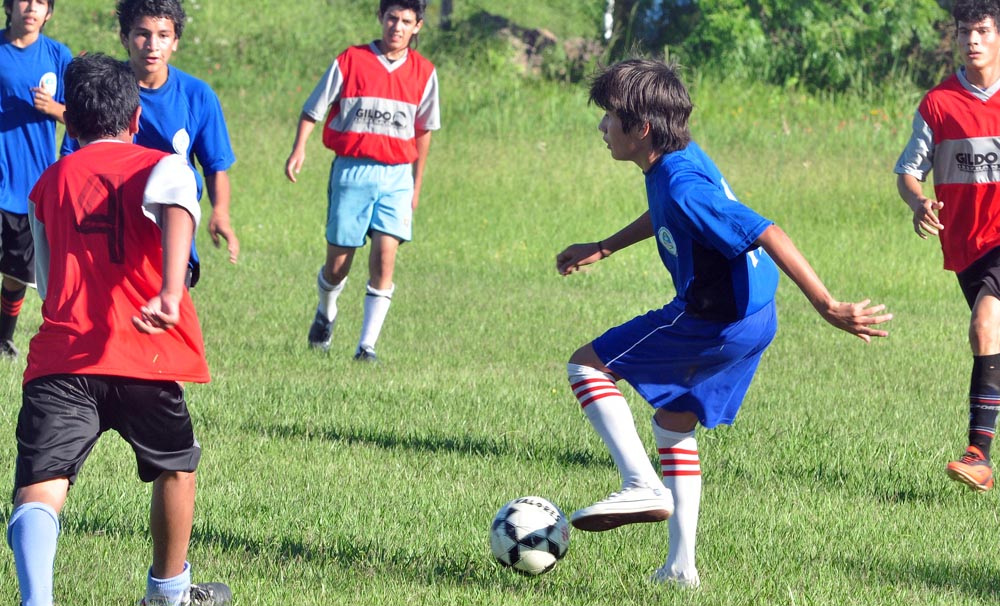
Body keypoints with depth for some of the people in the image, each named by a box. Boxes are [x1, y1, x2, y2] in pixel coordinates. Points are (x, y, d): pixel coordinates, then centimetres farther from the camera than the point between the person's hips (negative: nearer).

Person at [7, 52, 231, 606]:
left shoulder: (48, 184, 19)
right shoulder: (164, 166, 9)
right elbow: (175, 206, -16)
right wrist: (170, 294, -30)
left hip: (58, 358, 1)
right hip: (145, 355, -1)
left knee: (39, 489, -11)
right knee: (176, 466, 26)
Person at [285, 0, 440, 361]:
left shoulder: (423, 72, 6)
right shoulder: (351, 61, -2)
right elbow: (312, 111, 3)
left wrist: (416, 184, 19)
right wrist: (298, 150, -12)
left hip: (396, 175, 1)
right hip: (351, 172, -1)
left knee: (385, 254, -15)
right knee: (338, 264, 3)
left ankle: (367, 344, -12)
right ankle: (325, 314, 36)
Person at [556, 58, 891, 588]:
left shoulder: (682, 186, -25)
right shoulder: (681, 158, 5)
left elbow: (767, 235, -30)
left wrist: (828, 307, -32)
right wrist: (603, 248, 36)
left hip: (714, 321, -10)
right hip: (750, 320, 10)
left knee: (587, 366, 0)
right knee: (674, 421, 22)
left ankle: (642, 485, -11)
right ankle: (681, 567, 22)